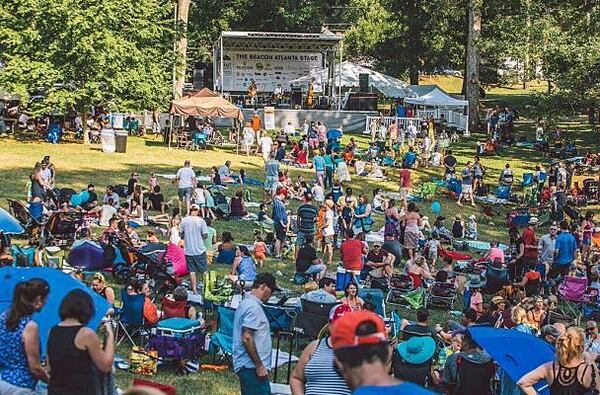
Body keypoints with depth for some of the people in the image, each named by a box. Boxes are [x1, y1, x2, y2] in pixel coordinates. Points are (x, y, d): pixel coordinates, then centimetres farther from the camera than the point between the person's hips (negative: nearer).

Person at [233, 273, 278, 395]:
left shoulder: (246, 303, 17)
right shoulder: (254, 307, -15)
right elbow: (247, 338, -22)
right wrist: (259, 365, -18)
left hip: (247, 366, 10)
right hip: (252, 367, -10)